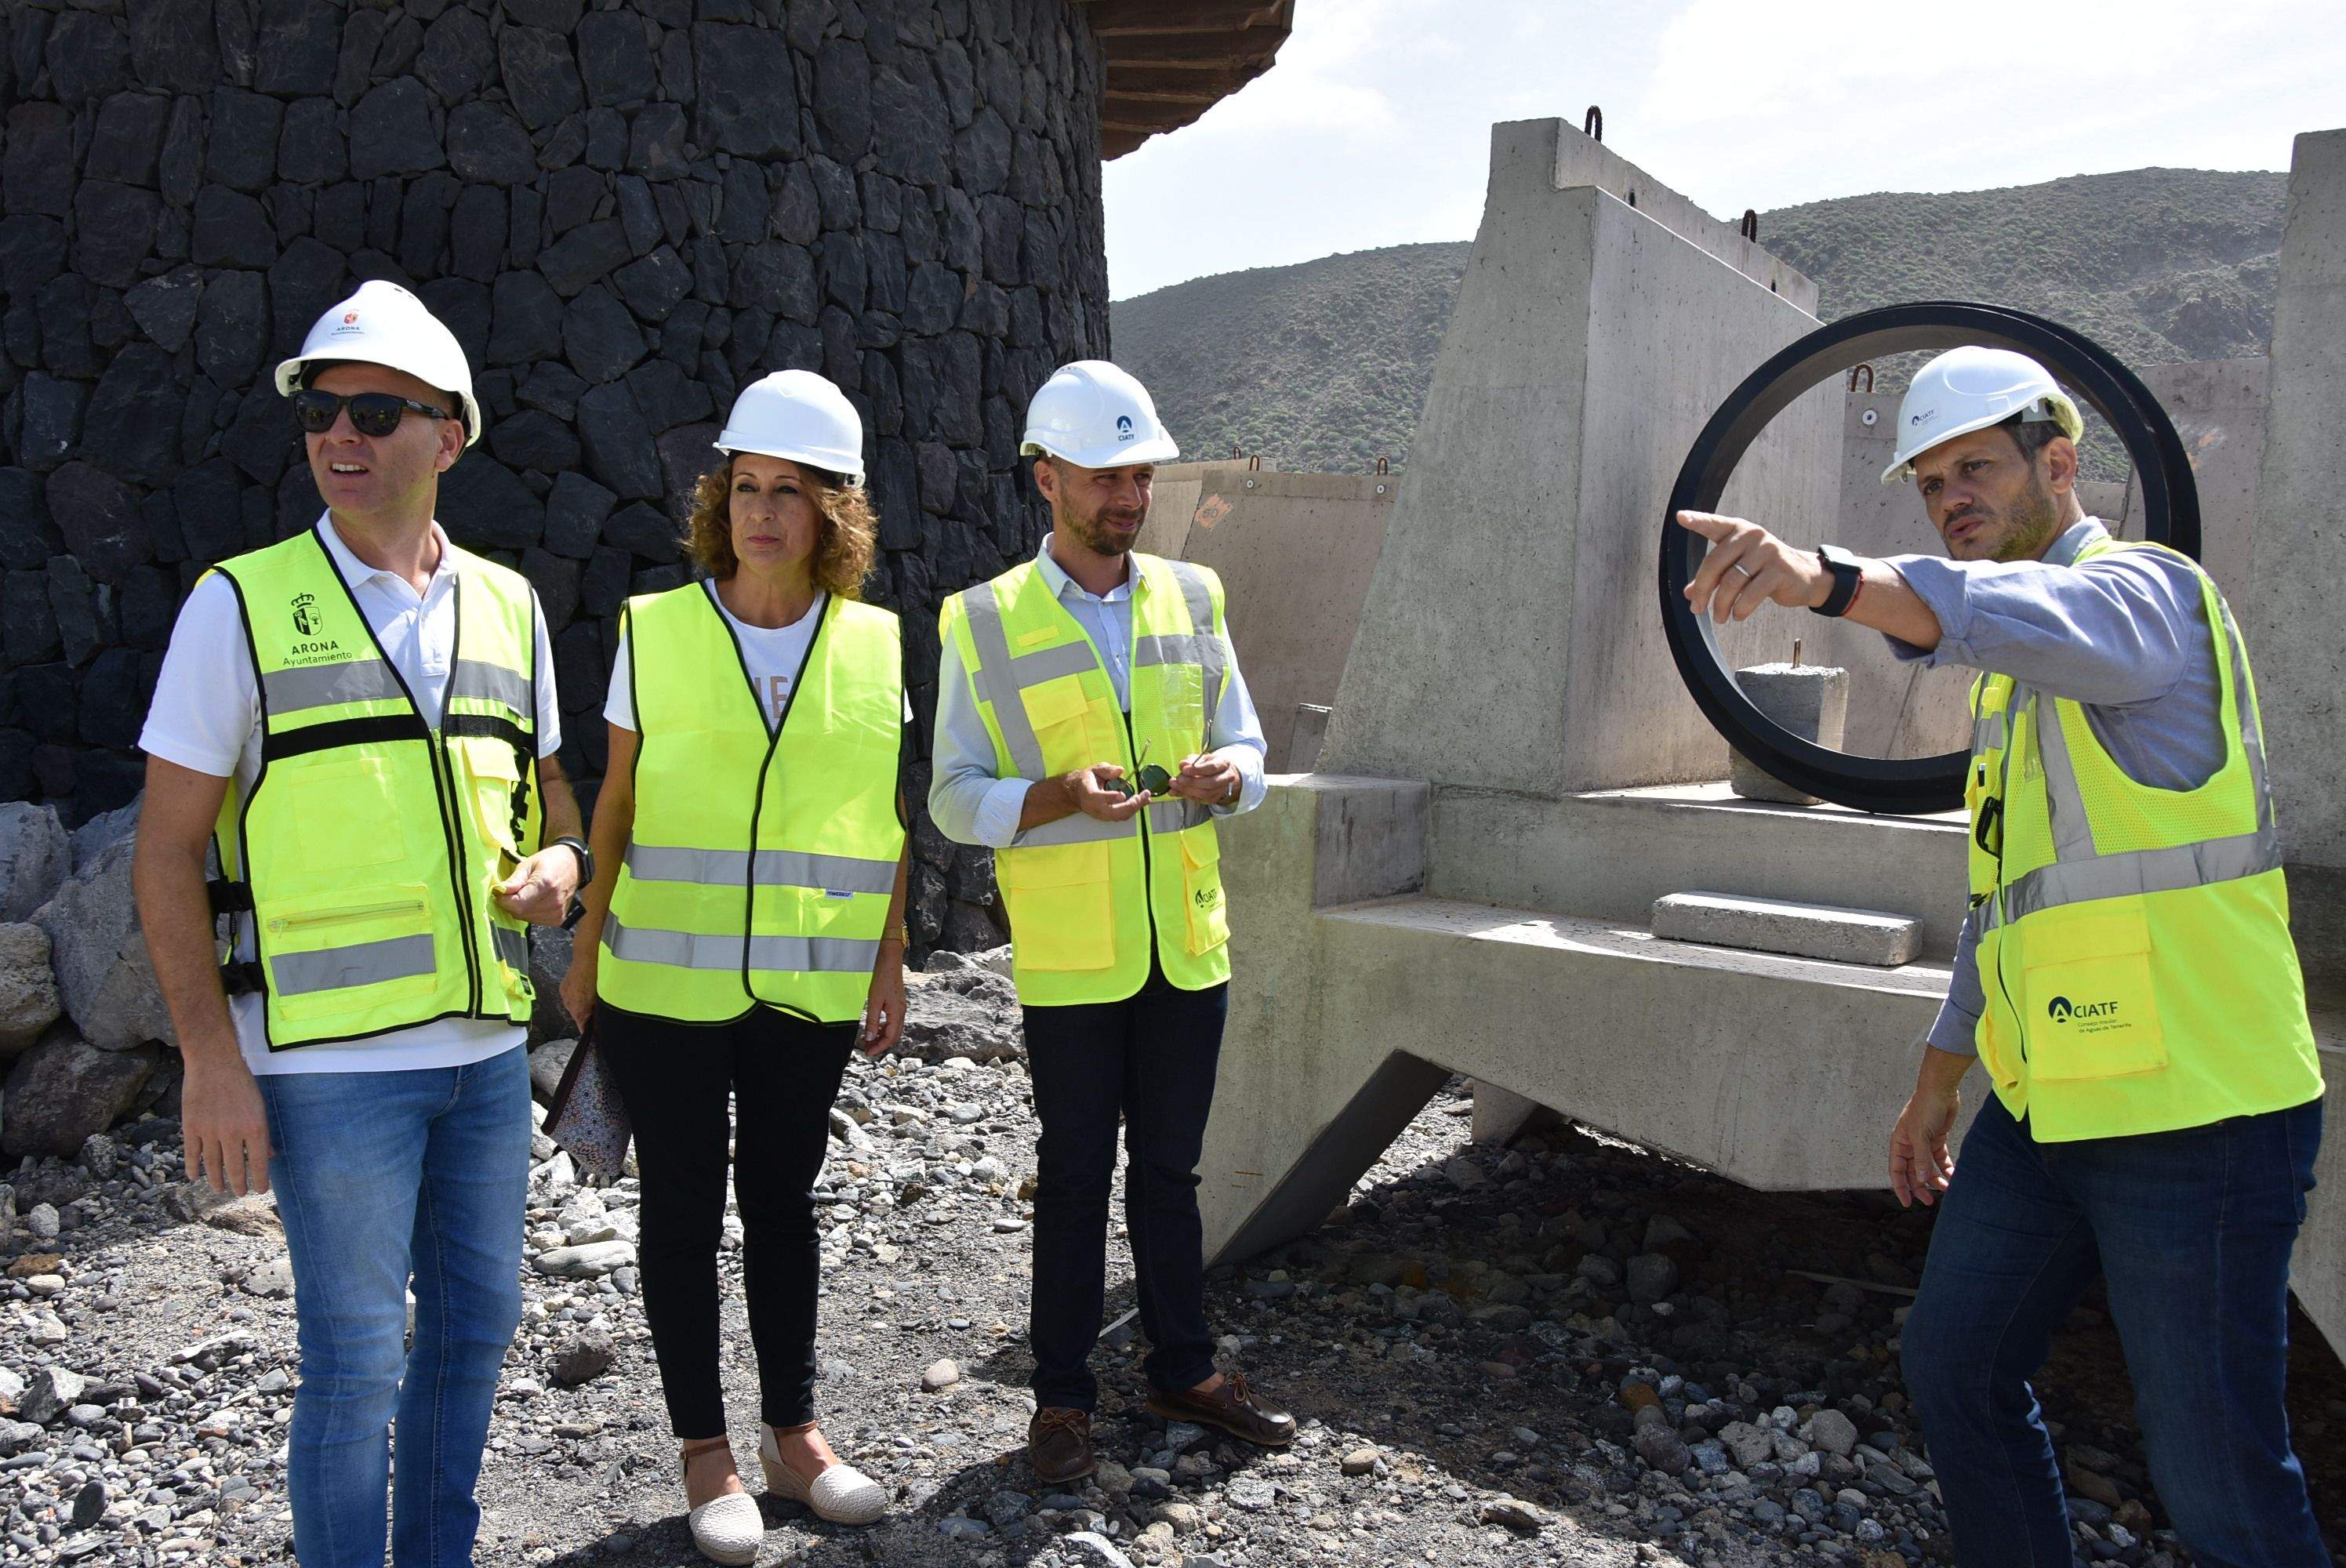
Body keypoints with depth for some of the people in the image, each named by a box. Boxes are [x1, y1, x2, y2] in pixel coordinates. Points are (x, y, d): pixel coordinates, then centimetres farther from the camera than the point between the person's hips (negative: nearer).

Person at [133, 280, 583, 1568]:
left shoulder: (505, 604, 7)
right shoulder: (243, 604, -6)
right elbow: (167, 851, -6)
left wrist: (559, 862, -5)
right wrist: (210, 1059, -12)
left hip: (486, 1040, 5)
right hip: (331, 1058, -5)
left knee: (475, 1321, 16)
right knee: (356, 1358, 2)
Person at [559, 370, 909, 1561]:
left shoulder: (874, 644, 1)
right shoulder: (655, 628, -3)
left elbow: (884, 821, 7)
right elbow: (617, 805, 3)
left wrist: (890, 959, 6)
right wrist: (585, 951, 3)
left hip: (809, 987, 1)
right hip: (667, 984, -1)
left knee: (783, 1202, 14)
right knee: (684, 1209, 8)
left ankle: (793, 1435, 29)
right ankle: (704, 1452, 24)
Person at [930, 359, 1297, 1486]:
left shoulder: (1193, 598, 7)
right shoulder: (985, 623, -4)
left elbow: (1247, 748, 12)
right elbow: (956, 799, -5)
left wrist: (1226, 775, -12)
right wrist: (1062, 796, -23)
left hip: (1188, 944, 4)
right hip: (1069, 958, -3)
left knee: (1170, 1167, 15)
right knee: (1075, 1175, 7)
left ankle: (1183, 1370, 30)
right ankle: (1062, 1397, 21)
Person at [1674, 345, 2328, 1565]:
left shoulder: (2143, 586, -9)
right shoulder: (2008, 679, 19)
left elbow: (2049, 622, -37)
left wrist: (1823, 579, -53)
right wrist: (1939, 1081, 26)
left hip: (2193, 1109, -9)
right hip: (2043, 1107, 9)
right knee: (1954, 1365, 16)